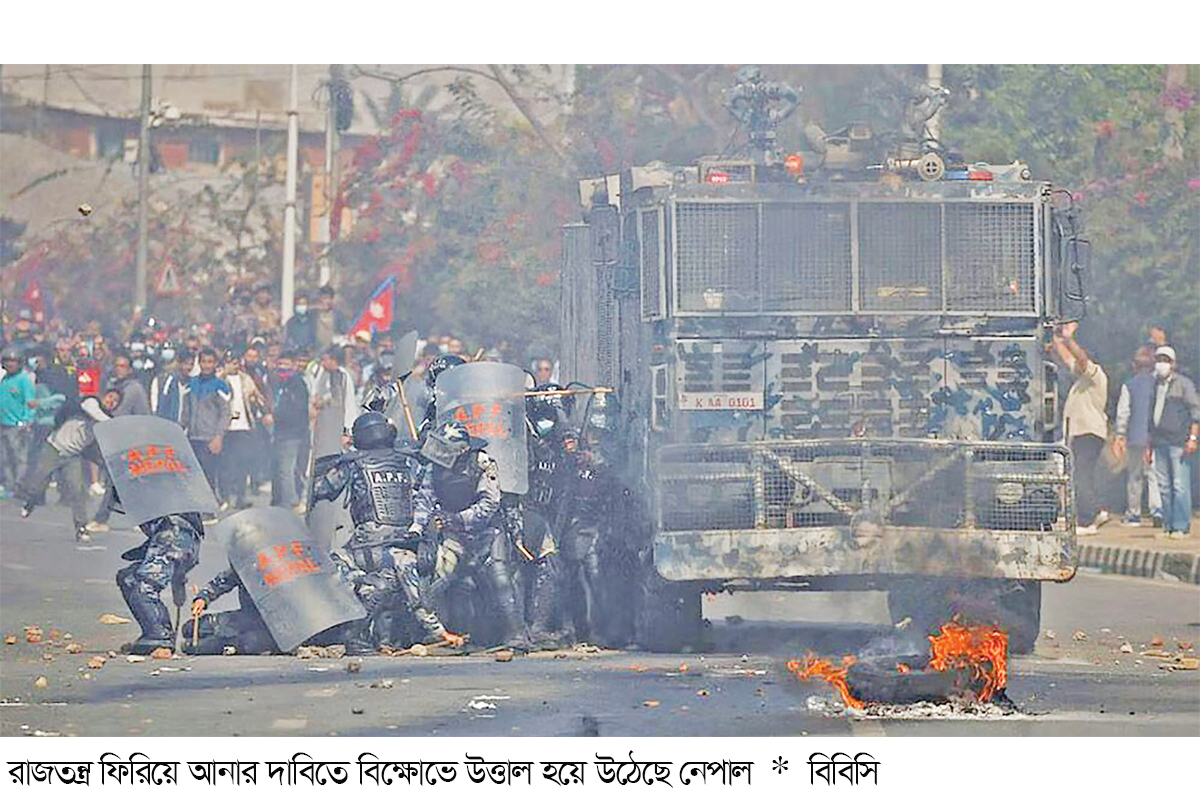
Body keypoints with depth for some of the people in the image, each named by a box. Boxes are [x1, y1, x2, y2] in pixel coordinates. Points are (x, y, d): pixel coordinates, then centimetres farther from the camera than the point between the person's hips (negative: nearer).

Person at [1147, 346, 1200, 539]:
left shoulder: (1183, 384, -1)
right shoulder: (1156, 385, 18)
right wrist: (1150, 445, 21)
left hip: (1178, 442, -7)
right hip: (1160, 443, 7)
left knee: (1180, 485, -9)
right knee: (1164, 486, 5)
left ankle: (1181, 527, -8)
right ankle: (1168, 526, 9)